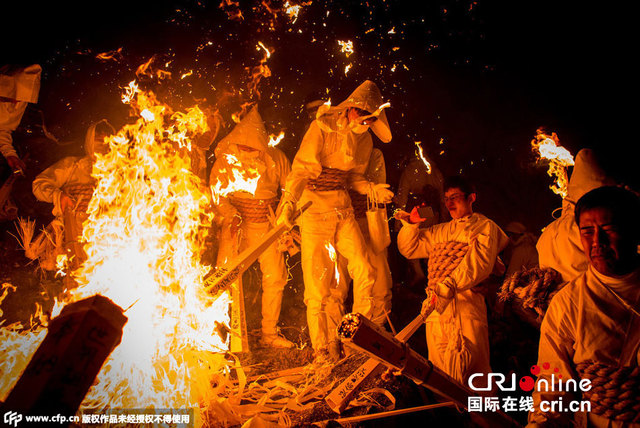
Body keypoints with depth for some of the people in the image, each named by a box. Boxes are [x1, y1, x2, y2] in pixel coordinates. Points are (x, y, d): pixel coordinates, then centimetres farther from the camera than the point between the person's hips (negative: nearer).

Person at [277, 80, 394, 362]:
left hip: (342, 207, 6)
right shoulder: (322, 128, -12)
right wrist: (288, 202, -32)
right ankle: (325, 349, 9)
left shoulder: (364, 140, 7)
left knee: (364, 269, -3)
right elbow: (302, 168, -20)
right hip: (313, 205, -5)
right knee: (318, 280, -4)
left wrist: (370, 189, -5)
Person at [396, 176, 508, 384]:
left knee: (470, 367, -12)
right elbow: (409, 248, 29)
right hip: (436, 304, 5)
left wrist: (449, 285, -19)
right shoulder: (441, 231, 28)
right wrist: (411, 224, 12)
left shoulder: (485, 226, 10)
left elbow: (480, 263, -8)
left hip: (466, 302, -5)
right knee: (439, 369, 2)